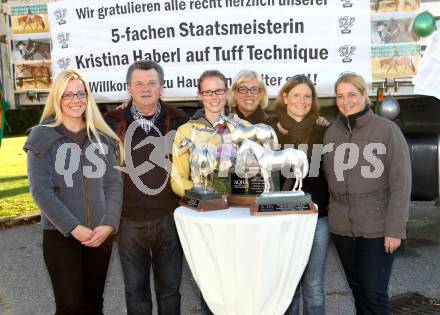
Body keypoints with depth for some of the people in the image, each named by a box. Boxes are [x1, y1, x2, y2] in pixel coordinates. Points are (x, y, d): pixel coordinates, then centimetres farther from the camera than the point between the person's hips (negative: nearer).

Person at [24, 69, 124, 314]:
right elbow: (40, 189, -10)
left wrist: (109, 224, -11)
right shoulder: (43, 137, -2)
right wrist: (73, 227, -17)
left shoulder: (103, 137, 8)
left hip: (101, 234, 3)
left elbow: (114, 184, 4)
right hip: (60, 234, -3)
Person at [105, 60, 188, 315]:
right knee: (136, 290, 13)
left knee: (170, 288, 14)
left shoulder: (179, 121, 1)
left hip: (169, 218, 0)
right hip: (129, 220, 0)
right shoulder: (113, 122, -1)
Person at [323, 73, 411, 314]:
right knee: (357, 290, 14)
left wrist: (395, 229, -13)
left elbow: (401, 183, -9)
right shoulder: (331, 133, 7)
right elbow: (328, 178, 6)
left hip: (377, 228, -4)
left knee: (374, 295, -2)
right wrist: (332, 211, -5)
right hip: (341, 227, 4)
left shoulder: (387, 129, -6)